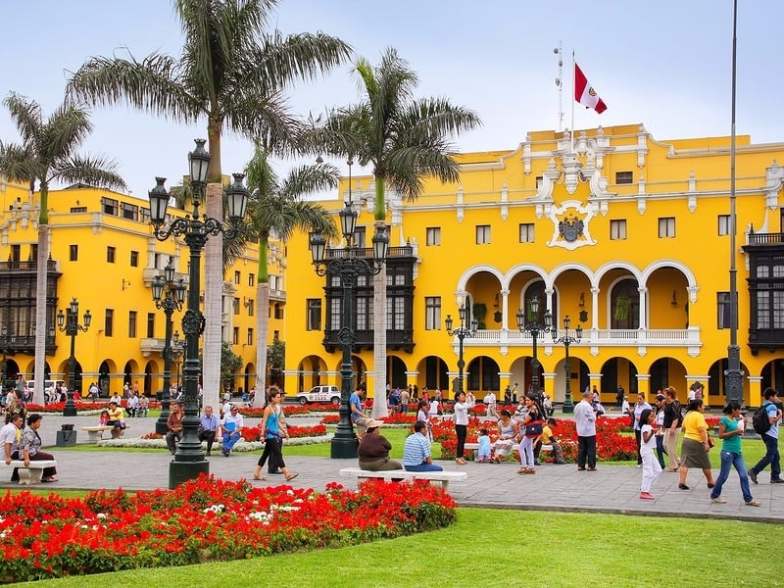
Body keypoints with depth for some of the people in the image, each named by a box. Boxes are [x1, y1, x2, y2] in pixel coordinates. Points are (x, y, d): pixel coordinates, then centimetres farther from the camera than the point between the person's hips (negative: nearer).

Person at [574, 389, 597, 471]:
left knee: (581, 449, 10)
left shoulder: (577, 406, 5)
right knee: (591, 449, 1)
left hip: (580, 431, 6)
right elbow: (592, 418, -14)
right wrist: (594, 413, 4)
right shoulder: (588, 406, -16)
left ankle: (580, 465, 9)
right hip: (589, 431, -6)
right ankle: (591, 466, 1)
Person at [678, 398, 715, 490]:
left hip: (686, 440, 7)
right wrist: (706, 443, -22)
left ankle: (681, 482, -10)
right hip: (697, 442, -7)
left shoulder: (687, 415, 10)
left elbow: (684, 428, 17)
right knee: (705, 464, 9)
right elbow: (702, 430, -20)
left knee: (685, 462, 0)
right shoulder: (699, 416, -13)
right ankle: (711, 483, 22)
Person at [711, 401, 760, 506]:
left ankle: (748, 499, 7)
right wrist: (735, 432, -19)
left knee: (744, 475, 3)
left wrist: (742, 422, 6)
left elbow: (741, 432, 22)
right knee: (724, 476, 2)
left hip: (737, 452, 7)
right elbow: (721, 435, -14)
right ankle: (714, 496, 17)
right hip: (728, 451, -7)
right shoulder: (724, 420, -10)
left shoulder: (736, 419, 11)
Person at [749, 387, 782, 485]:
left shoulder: (764, 406, 13)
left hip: (765, 434, 9)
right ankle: (754, 471, -13)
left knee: (776, 456, 14)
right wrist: (779, 415, -10)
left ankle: (775, 477, 15)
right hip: (771, 435, -9)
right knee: (769, 456, -7)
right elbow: (771, 421, -24)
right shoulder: (772, 407, -14)